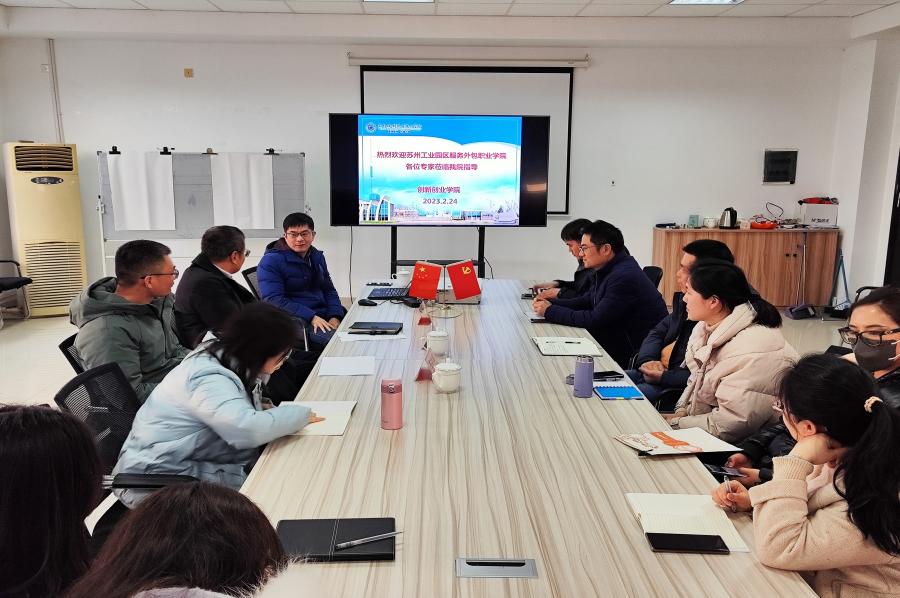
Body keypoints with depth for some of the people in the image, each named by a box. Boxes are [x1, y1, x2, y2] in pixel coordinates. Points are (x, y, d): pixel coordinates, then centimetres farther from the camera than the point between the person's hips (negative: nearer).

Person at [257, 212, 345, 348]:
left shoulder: (317, 257, 17)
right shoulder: (270, 262, -7)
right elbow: (274, 300, -16)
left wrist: (335, 317, -1)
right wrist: (311, 317, -24)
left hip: (324, 316, 8)